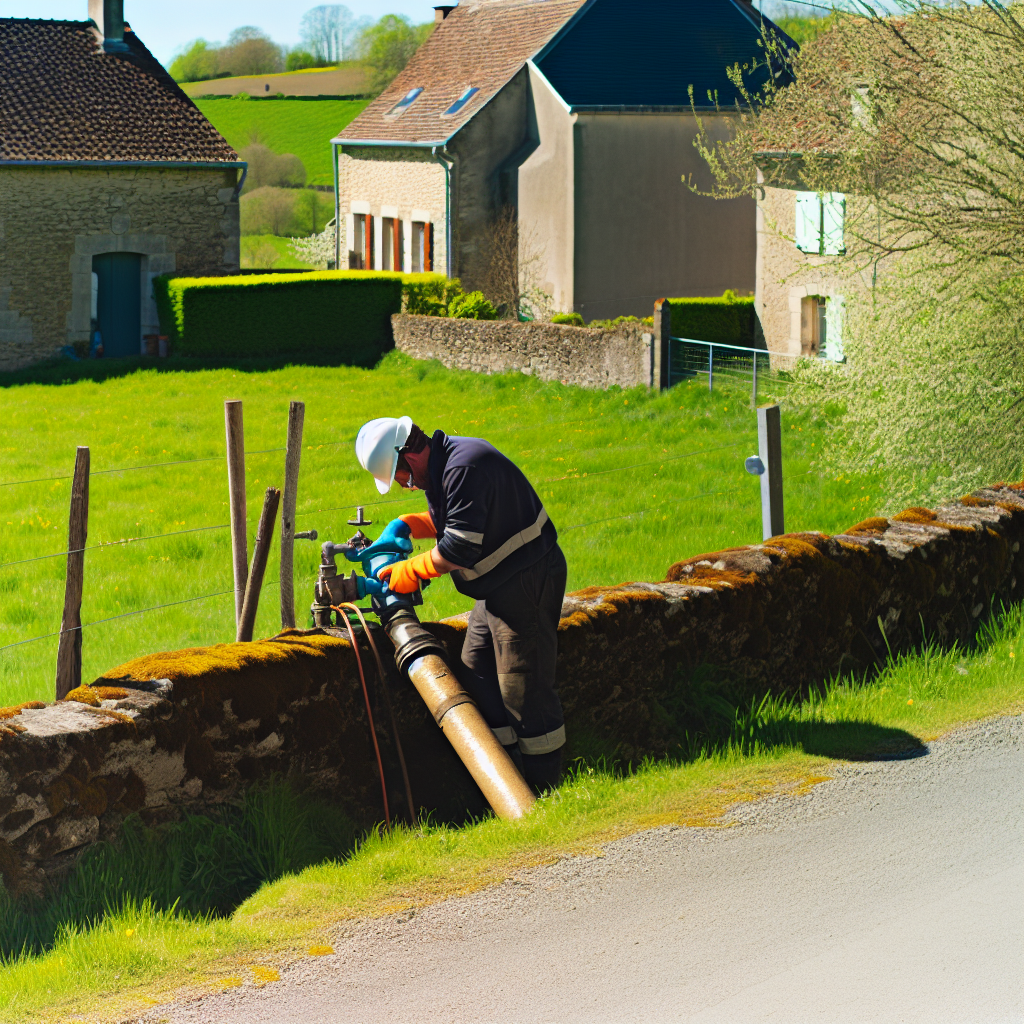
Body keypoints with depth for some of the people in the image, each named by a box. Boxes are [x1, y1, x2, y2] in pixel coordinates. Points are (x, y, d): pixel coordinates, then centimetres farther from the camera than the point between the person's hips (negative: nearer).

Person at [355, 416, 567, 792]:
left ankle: (545, 791, 4)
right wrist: (405, 525, 11)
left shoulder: (465, 469, -23)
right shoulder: (441, 466, 10)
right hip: (496, 589, 11)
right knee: (477, 678, 11)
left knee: (522, 688, -5)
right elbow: (446, 519, 27)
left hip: (527, 585, -11)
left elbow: (461, 547, -25)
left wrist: (411, 570, -13)